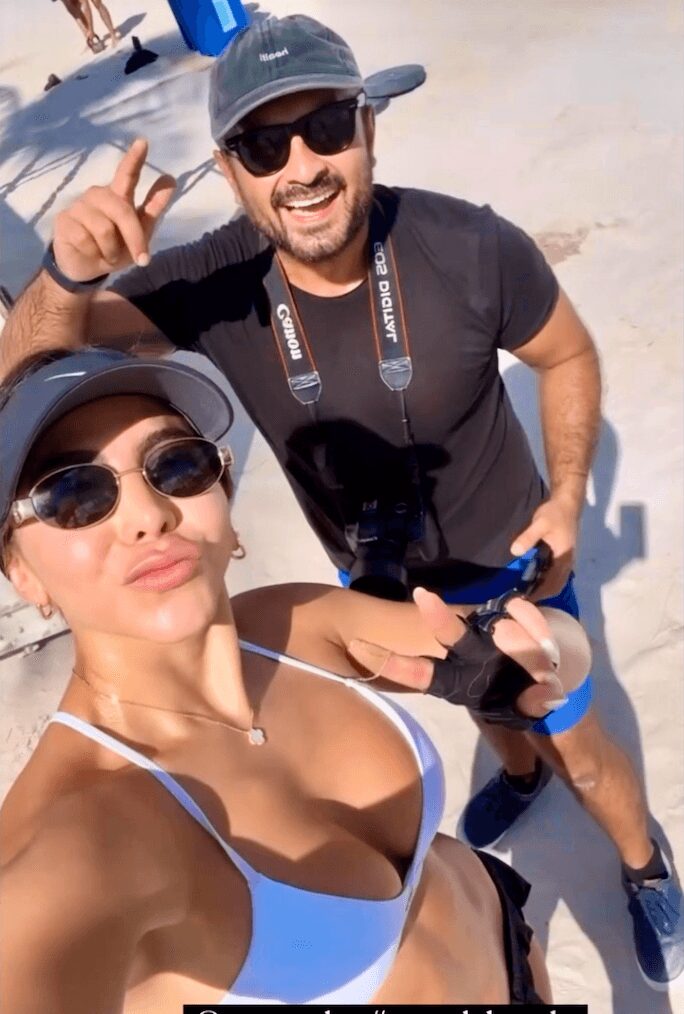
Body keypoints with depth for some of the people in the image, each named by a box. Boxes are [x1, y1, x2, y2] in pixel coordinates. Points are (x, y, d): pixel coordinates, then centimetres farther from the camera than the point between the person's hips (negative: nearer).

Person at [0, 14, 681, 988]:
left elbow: (568, 358, -11)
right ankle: (521, 771, 69)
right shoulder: (214, 283, -24)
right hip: (375, 580, 3)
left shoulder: (473, 250, -31)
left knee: (573, 738, 18)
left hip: (508, 562, -2)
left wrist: (567, 497, -15)